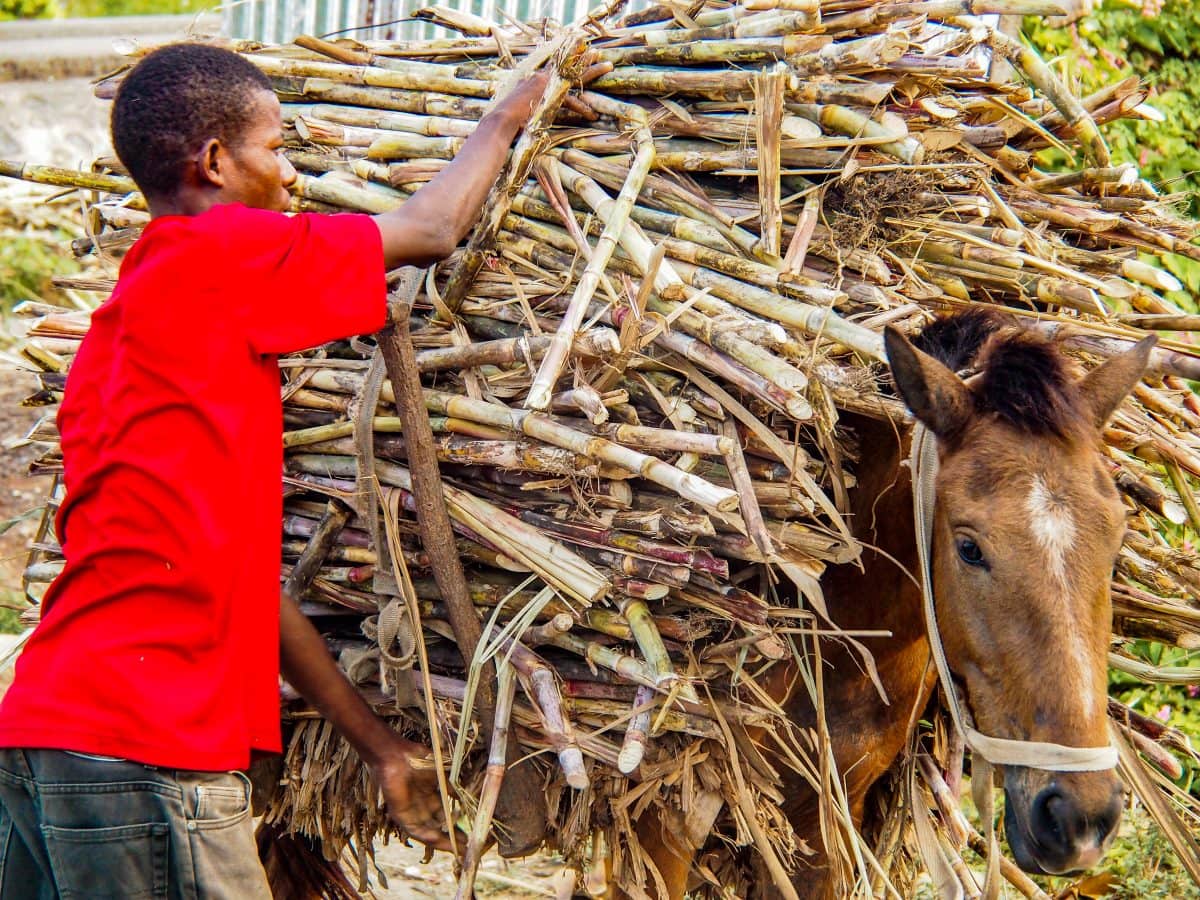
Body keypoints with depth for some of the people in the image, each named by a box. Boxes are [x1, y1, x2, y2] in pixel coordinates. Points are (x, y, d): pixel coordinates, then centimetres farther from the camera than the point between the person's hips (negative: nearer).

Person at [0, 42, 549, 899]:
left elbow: (235, 574, 20)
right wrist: (509, 116, 24)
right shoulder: (210, 254, -5)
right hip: (145, 752, -9)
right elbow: (431, 230, 4)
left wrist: (383, 749, 21)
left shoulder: (115, 334, 21)